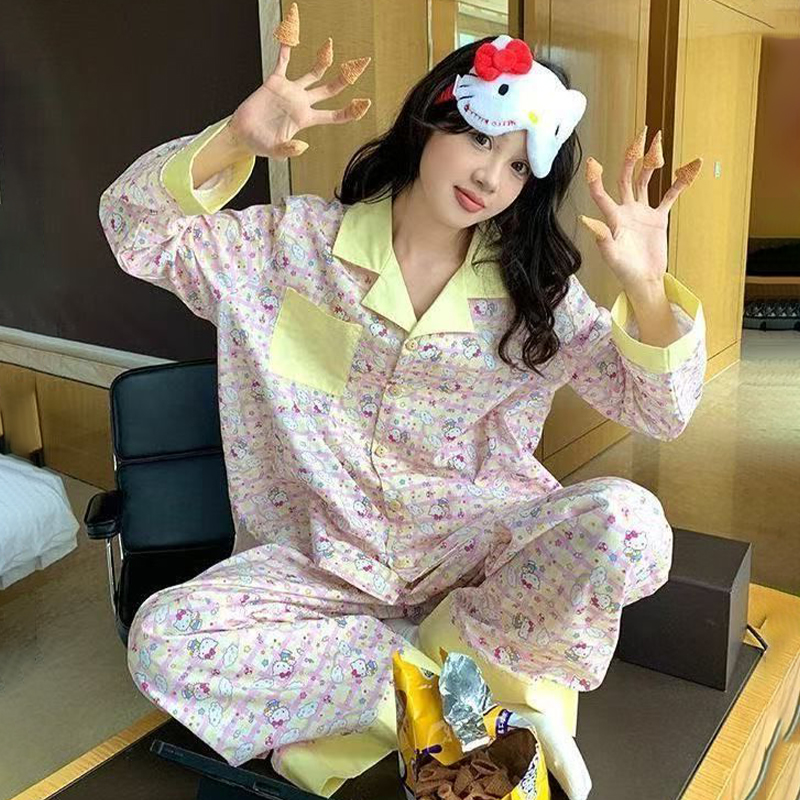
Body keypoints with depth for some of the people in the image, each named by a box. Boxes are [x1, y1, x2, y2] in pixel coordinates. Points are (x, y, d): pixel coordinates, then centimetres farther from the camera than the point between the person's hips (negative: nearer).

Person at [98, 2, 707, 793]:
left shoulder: (534, 291, -1)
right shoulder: (300, 242, -2)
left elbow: (659, 410, -3)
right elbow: (135, 228, -4)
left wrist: (646, 285, -23)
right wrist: (235, 139, -22)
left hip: (477, 543, 0)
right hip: (324, 557, 1)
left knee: (629, 524, -28)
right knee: (162, 639, -23)